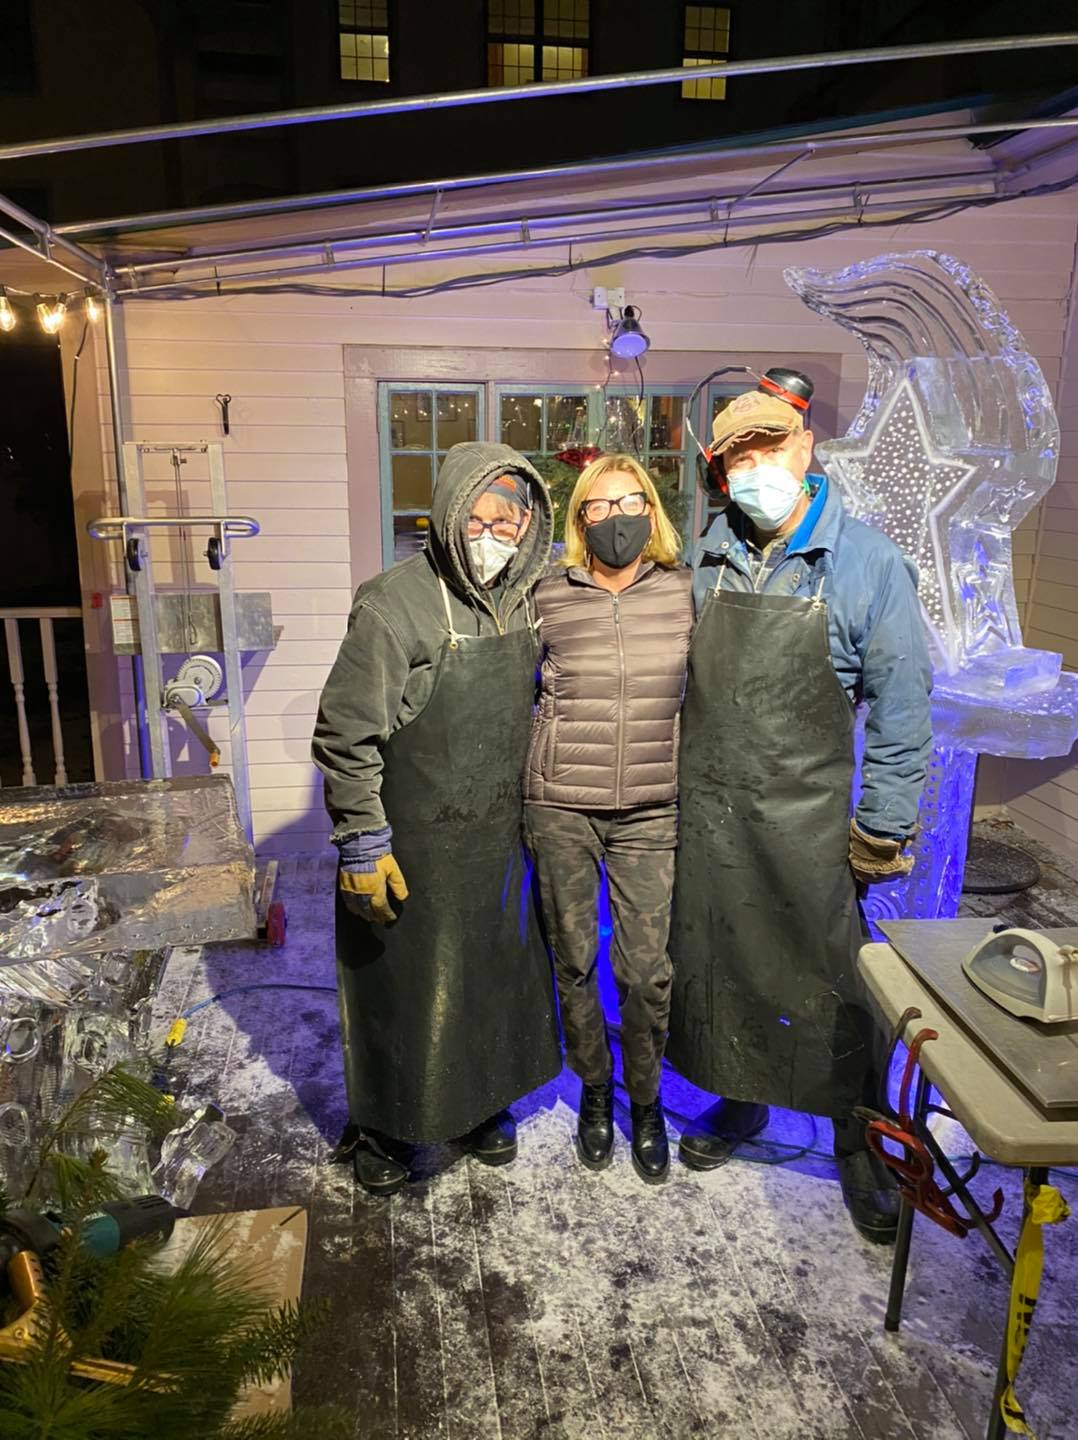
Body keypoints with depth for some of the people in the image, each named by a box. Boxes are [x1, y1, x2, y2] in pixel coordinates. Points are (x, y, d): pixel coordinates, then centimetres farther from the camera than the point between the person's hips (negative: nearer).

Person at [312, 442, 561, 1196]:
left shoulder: (519, 599, 2)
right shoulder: (395, 604, -19)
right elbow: (345, 735, -18)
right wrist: (362, 843, -17)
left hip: (496, 841, 6)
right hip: (410, 849, -6)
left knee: (496, 977, 19)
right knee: (398, 989, 11)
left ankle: (483, 1103, 44)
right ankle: (382, 1127, 36)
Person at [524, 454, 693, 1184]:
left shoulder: (684, 592, 1)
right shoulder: (548, 599, -1)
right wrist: (530, 778, 7)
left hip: (650, 812, 0)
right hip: (560, 807, 0)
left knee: (649, 970, 3)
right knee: (574, 959, 12)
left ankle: (646, 1100, 30)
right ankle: (595, 1090, 36)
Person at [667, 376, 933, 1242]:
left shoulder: (868, 563, -9)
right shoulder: (708, 562, 3)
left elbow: (901, 708, -8)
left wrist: (884, 829, -8)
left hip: (806, 819, -4)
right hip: (707, 811, 4)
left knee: (835, 983, 6)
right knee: (715, 964, 17)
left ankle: (860, 1146, 29)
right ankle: (739, 1099, 41)